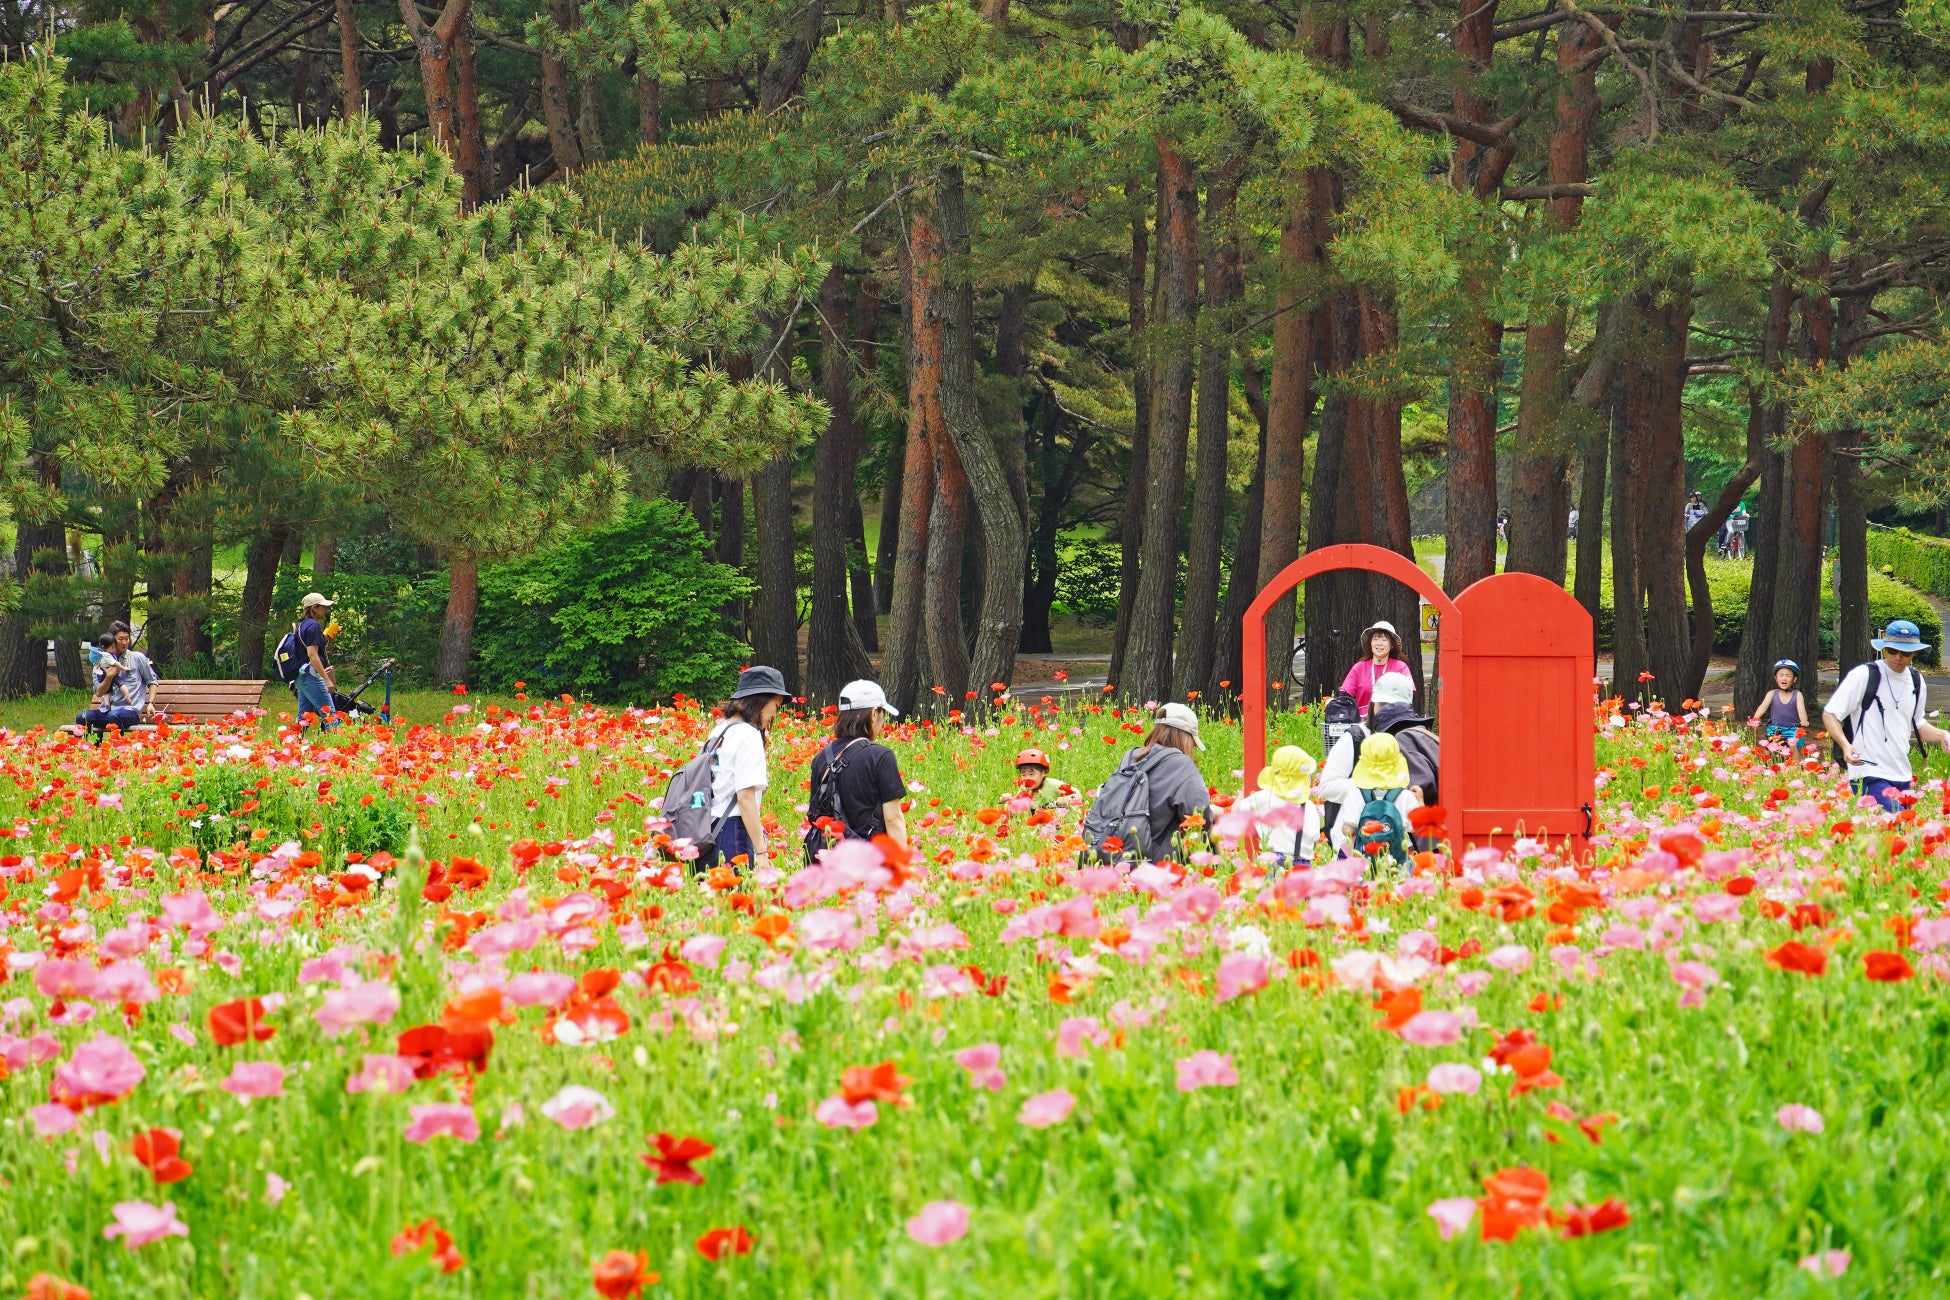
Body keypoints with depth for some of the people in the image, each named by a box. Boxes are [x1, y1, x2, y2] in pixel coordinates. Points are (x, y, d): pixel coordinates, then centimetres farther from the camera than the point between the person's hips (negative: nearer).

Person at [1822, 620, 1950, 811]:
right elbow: (1829, 714, -4)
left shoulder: (1916, 681, 14)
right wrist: (1845, 745, -21)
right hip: (1869, 776, -7)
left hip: (1903, 778, 7)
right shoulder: (1864, 675, -6)